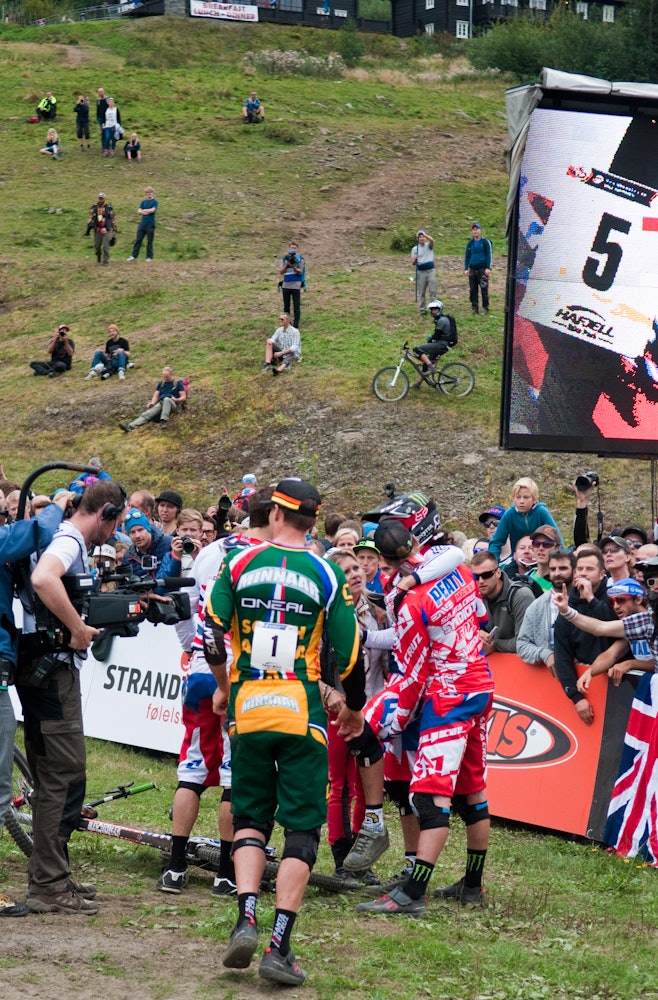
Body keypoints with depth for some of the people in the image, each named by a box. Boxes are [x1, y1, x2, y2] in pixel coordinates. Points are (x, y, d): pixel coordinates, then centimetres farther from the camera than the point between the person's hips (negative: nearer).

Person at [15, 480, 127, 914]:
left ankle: (54, 876, 23)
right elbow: (43, 579, -35)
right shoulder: (69, 542, -14)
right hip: (52, 670, -11)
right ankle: (49, 887, -7)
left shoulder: (71, 543, 17)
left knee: (57, 777, 16)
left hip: (52, 670, 11)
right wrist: (79, 629, -27)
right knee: (63, 776, -8)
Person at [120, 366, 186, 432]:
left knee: (166, 399, -40)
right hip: (160, 404, 4)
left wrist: (176, 400, -16)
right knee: (147, 414, -24)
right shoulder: (161, 384, 23)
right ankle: (130, 427, -45)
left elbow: (183, 397, 6)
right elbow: (156, 396, 20)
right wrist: (152, 403, -3)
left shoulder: (177, 383, 10)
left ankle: (164, 421, -54)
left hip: (171, 404, -4)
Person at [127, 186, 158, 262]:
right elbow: (139, 211, 5)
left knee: (149, 241, 1)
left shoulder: (154, 202, 2)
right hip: (142, 223, 4)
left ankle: (149, 257, 6)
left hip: (150, 224, -4)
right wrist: (147, 212, -10)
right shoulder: (143, 202, 14)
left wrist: (143, 210, -3)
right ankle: (134, 256, 3)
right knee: (138, 240, 2)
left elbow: (153, 210, -14)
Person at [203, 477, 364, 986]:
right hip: (302, 715, -2)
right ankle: (279, 946, -4)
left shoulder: (240, 563, 1)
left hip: (248, 709, 2)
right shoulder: (327, 575, -1)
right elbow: (349, 654, 0)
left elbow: (213, 634, 2)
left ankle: (246, 919, -3)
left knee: (250, 818, 16)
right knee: (302, 829, 4)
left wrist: (223, 687, 21)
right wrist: (354, 708, 19)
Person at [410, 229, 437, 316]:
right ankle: (422, 309, 9)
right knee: (421, 292, 3)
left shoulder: (428, 246, 5)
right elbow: (413, 263, 5)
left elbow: (432, 240, -20)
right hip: (420, 272, 1)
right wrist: (415, 259, -17)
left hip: (430, 270, -1)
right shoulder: (415, 249, 6)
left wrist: (424, 234, -26)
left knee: (433, 290, -4)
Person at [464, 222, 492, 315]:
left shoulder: (485, 242, 1)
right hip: (472, 269, 5)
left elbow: (489, 255, -1)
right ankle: (474, 307, 8)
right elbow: (467, 256, 18)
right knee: (473, 290, 3)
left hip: (482, 268, -5)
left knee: (484, 290, -7)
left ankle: (485, 308, -1)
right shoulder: (470, 243, 14)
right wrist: (466, 268, 9)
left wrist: (488, 268, -8)